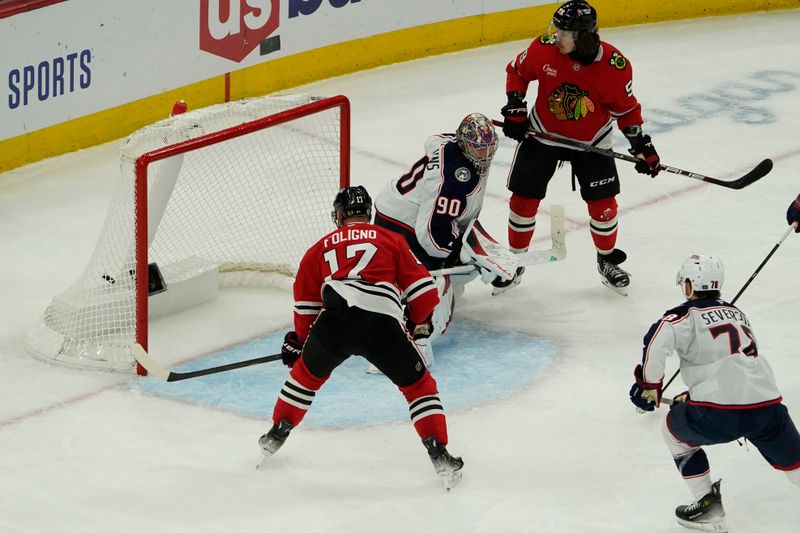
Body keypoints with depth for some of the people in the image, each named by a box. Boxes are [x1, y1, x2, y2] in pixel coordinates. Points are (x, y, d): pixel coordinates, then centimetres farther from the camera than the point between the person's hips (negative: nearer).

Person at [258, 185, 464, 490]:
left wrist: (299, 340, 46)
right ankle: (439, 455, 5)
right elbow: (423, 290, 20)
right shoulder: (391, 240, 24)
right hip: (383, 325, -1)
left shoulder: (322, 247, 28)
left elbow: (306, 303, 30)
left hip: (334, 322, 1)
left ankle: (277, 435, 37)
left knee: (307, 372, 30)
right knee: (418, 384, 15)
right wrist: (417, 322, 39)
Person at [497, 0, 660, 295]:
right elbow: (517, 71, 0)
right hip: (541, 135, 1)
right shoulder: (543, 49, -21)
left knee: (602, 202, 0)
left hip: (591, 142, -1)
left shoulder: (615, 66, -23)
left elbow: (626, 108, -7)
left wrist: (641, 144, -10)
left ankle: (607, 260, 26)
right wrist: (514, 108, -9)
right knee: (524, 198, 0)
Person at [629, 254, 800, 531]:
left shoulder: (687, 315, 4)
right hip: (768, 404, 5)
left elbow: (659, 338, -16)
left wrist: (649, 384, -4)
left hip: (720, 415, -5)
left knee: (675, 429, 23)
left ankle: (708, 505, 19)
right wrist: (693, 396, 40)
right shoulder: (736, 313, 26)